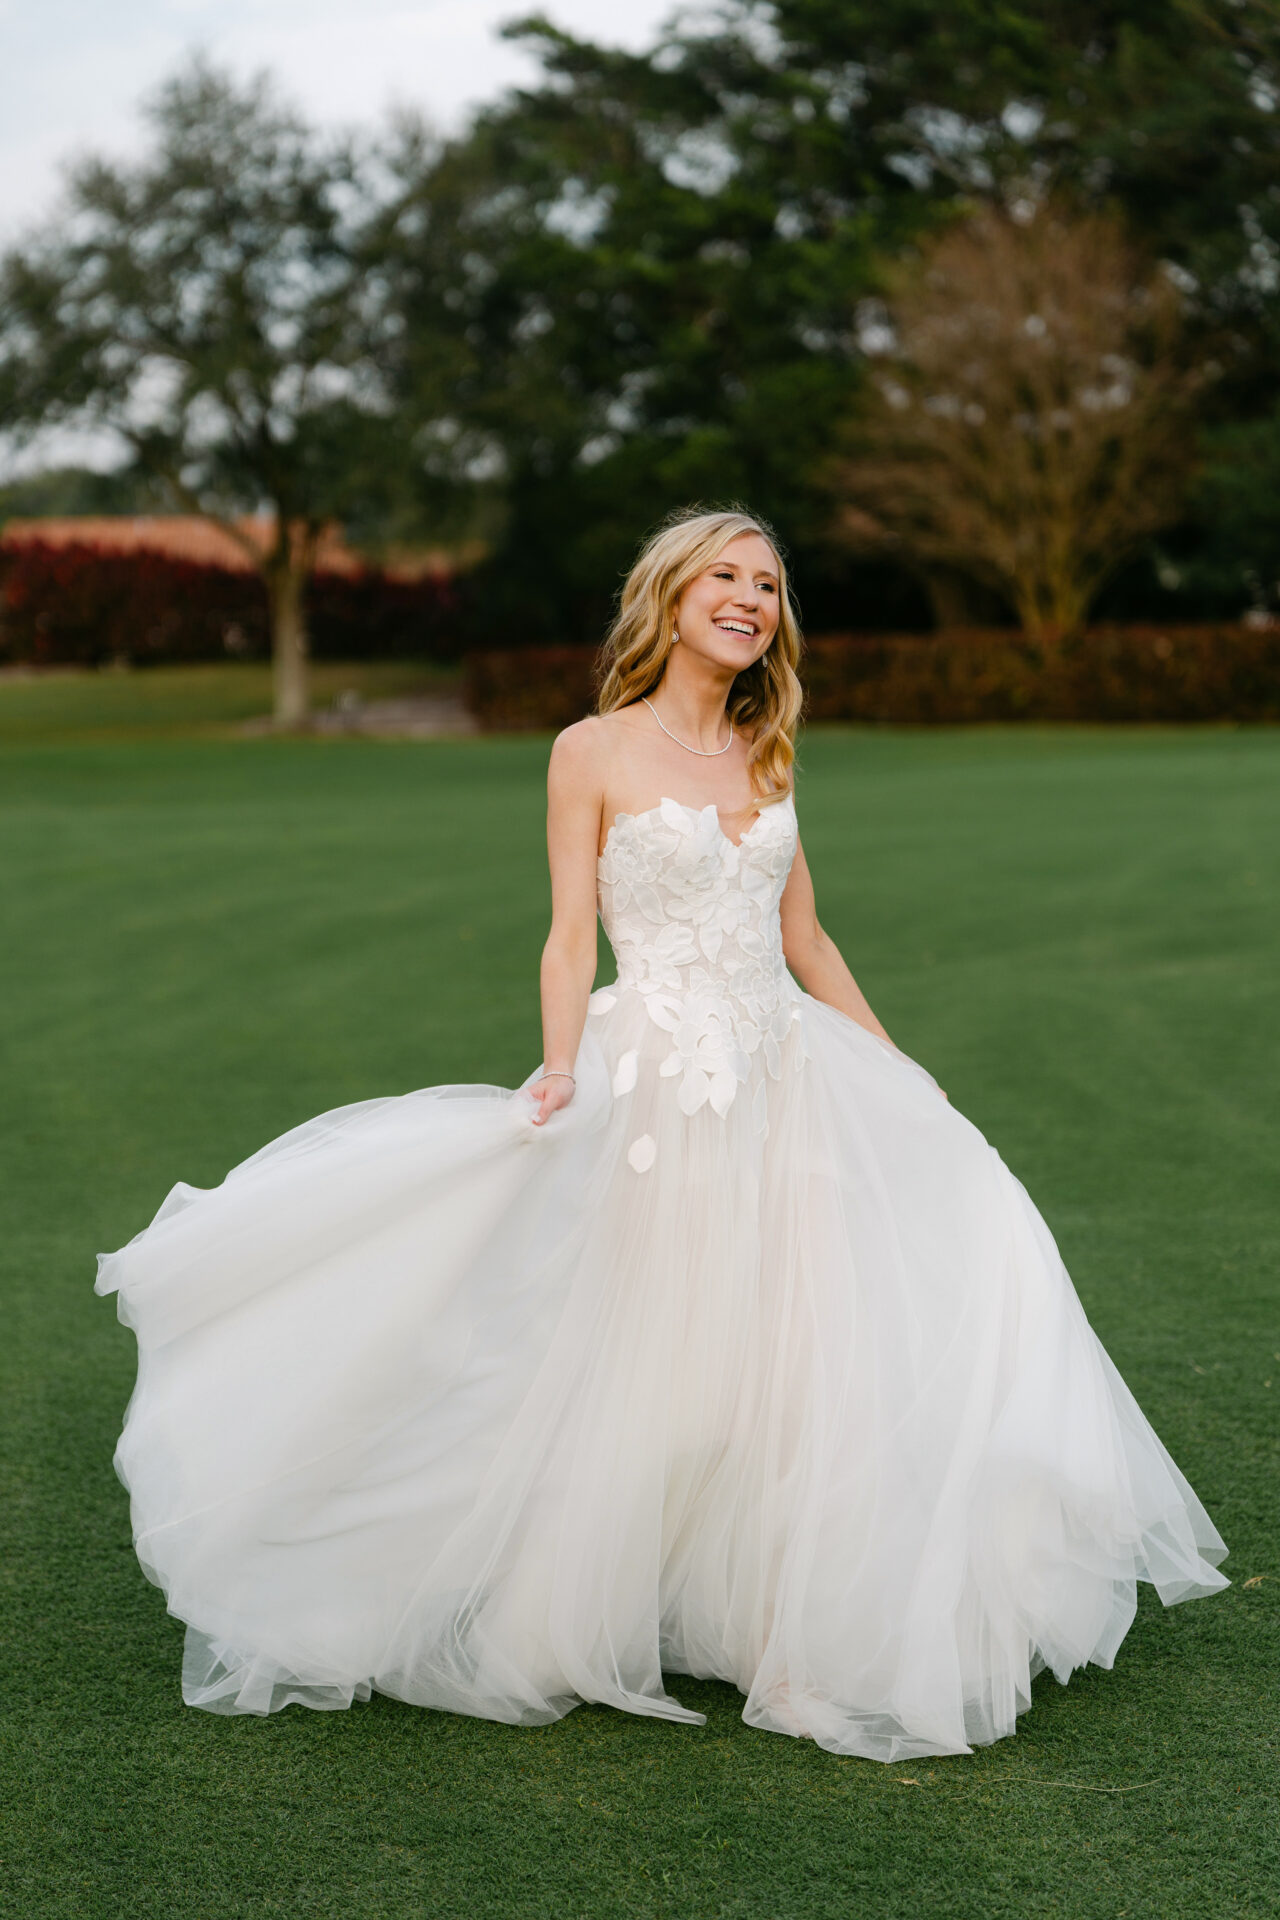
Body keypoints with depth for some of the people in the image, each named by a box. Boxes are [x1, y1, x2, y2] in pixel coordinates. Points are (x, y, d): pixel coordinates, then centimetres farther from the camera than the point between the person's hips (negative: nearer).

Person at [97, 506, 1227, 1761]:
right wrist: (560, 1071, -20)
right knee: (644, 1365, 1)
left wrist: (902, 1081, 14)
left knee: (797, 1368, 3)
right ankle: (574, 1630, 17)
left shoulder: (763, 759, 13)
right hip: (657, 1087, -5)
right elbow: (572, 937, -5)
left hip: (786, 1080, 5)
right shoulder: (595, 752, -1)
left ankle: (797, 1637, 13)